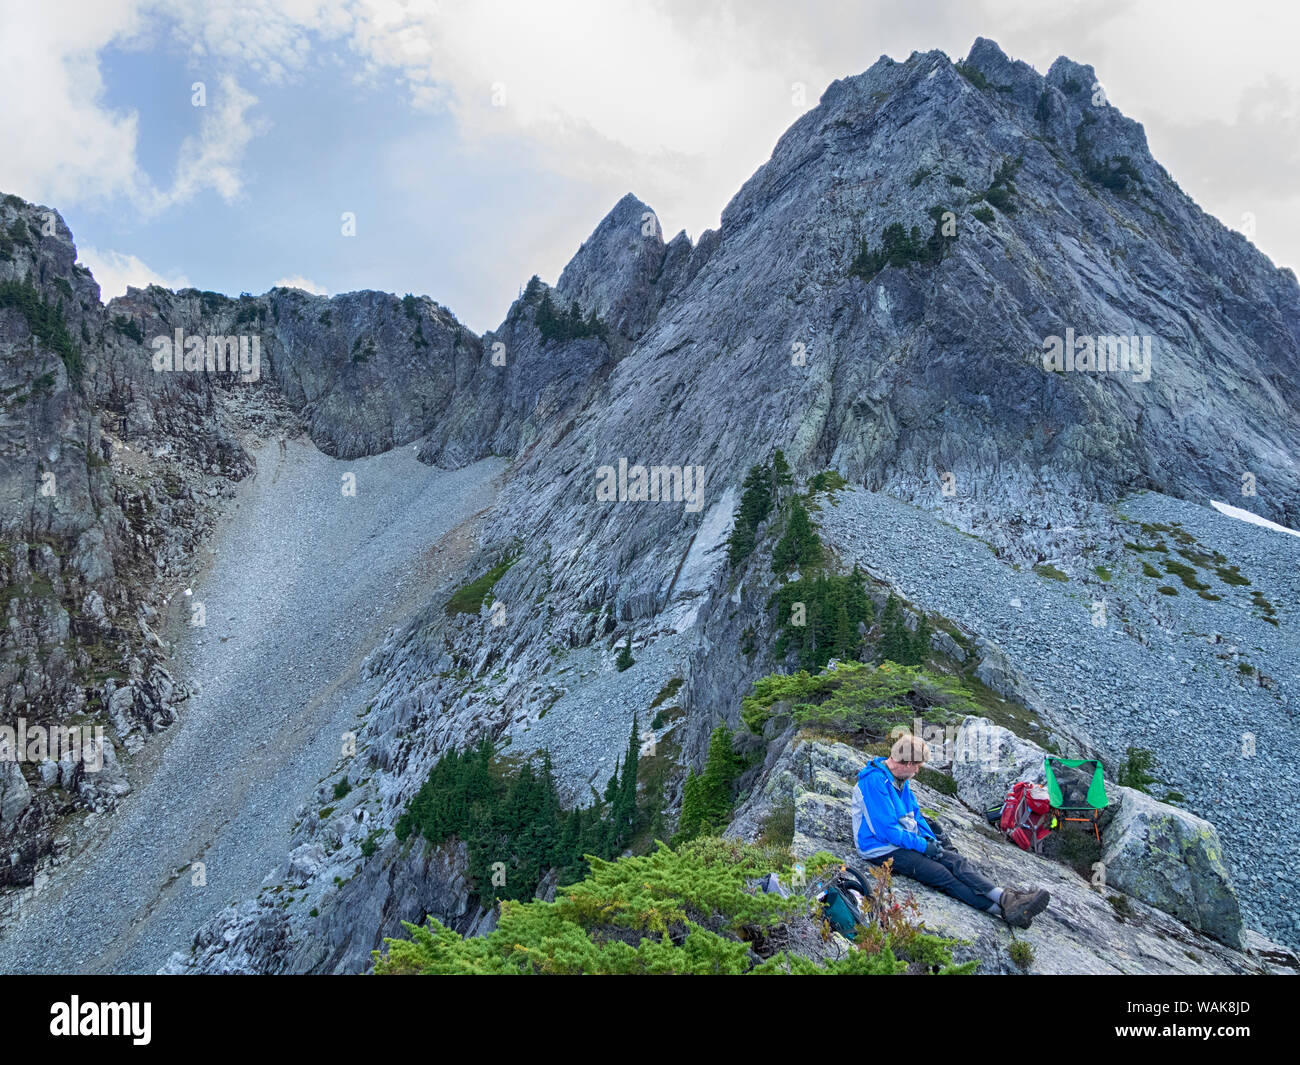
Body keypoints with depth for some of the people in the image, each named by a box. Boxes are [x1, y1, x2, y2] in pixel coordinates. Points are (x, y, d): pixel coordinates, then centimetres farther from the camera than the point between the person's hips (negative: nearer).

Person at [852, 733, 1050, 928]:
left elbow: (914, 813, 21)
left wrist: (930, 838, 4)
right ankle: (1003, 909, -30)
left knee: (955, 861, -11)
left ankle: (1007, 898, -23)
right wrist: (924, 846, -17)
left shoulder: (899, 779, 10)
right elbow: (886, 830, -24)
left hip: (906, 841, 9)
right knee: (941, 875, -23)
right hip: (884, 850, -9)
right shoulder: (875, 782, -22)